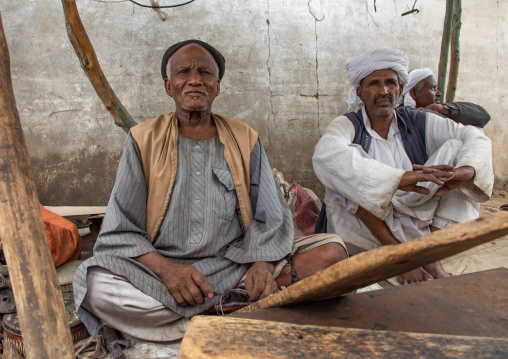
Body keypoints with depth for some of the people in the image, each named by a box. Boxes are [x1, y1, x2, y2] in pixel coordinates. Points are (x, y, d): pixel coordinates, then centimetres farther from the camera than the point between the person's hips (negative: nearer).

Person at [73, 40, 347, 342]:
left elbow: (270, 218, 3)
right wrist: (166, 270, -21)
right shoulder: (144, 140, 3)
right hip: (161, 265, 0)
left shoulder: (244, 139, 7)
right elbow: (121, 231, -1)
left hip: (237, 262, 2)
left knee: (332, 251, -15)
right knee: (95, 285, -30)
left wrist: (264, 264, -19)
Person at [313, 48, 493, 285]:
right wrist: (398, 179, -40)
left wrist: (465, 171, -28)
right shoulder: (347, 126, -5)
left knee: (455, 148, -8)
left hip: (415, 226, 4)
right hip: (365, 228, -3)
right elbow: (326, 154, -29)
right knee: (347, 166, -25)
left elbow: (474, 138, -3)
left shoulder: (419, 123, 8)